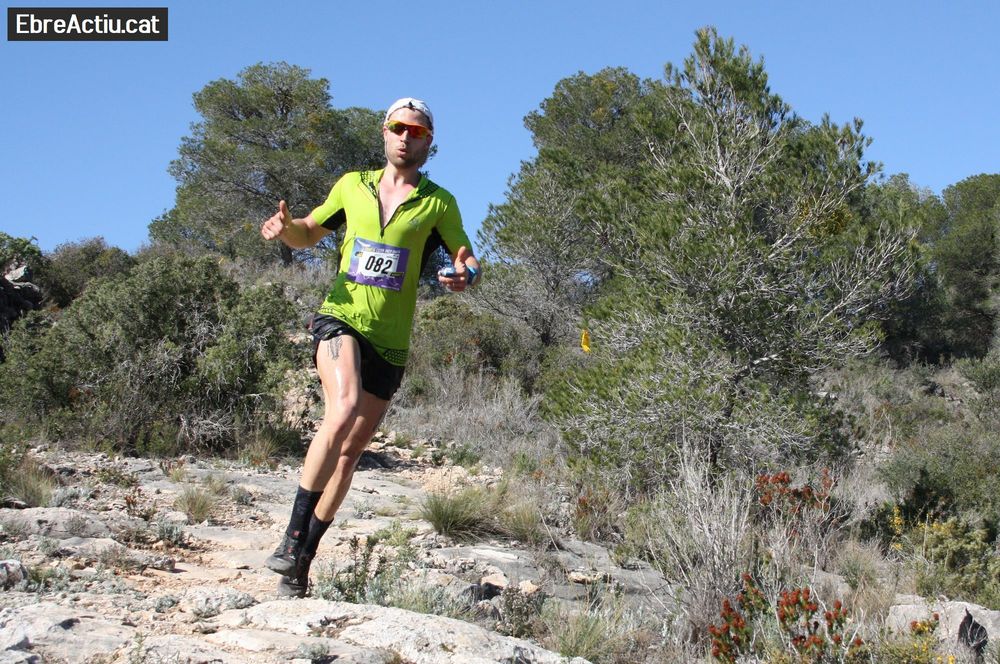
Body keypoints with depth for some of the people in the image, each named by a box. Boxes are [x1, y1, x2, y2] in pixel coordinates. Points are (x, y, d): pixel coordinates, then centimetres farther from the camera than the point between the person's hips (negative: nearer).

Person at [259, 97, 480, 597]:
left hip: (390, 341, 1)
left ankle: (302, 559, 19)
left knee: (349, 454, 6)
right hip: (340, 320, -1)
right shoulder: (352, 185, 9)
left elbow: (465, 260, 7)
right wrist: (284, 228, -4)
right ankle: (292, 536, -23)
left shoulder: (437, 203, 4)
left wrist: (464, 275, -18)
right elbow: (309, 233, 20)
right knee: (343, 411, -30)